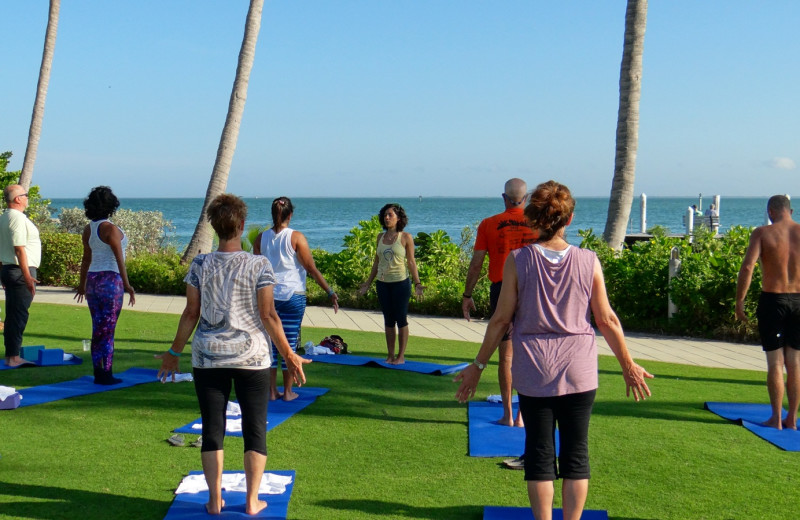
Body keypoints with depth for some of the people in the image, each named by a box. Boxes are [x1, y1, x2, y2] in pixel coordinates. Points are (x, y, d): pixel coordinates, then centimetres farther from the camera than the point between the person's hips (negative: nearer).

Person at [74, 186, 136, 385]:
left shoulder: (88, 229, 8)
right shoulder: (110, 229, -13)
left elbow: (86, 259, 15)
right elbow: (119, 259, -15)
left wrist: (82, 284, 24)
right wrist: (127, 285, -13)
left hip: (92, 280, 7)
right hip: (110, 281, -7)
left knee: (97, 328, 12)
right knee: (108, 329, -2)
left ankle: (98, 372, 17)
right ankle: (106, 374, 2)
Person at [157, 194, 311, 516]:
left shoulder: (200, 265, -2)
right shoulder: (259, 266, -8)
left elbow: (191, 313, 0)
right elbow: (268, 315, -8)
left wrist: (174, 352, 12)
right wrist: (289, 355, 1)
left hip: (208, 357, 2)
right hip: (252, 357, -1)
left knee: (212, 428, 10)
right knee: (254, 428, 9)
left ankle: (214, 500, 15)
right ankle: (252, 501, 14)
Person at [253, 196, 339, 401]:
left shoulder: (261, 238, 2)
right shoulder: (296, 238, -8)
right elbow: (312, 269, -9)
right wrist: (330, 292, -3)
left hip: (268, 295, 3)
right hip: (292, 296, -3)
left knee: (271, 343, 9)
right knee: (290, 344, 5)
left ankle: (272, 391, 12)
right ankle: (288, 392, 11)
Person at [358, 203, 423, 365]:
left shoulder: (406, 237, -4)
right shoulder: (380, 237, 8)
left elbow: (411, 262, -3)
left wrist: (417, 283, -10)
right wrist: (368, 283, 16)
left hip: (400, 283, -4)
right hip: (382, 283, 4)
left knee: (401, 319, 1)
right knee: (388, 320, 9)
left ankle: (401, 356, 9)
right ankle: (390, 355, 16)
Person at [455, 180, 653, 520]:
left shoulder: (517, 260, -7)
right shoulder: (589, 261, -4)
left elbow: (501, 320, -4)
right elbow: (607, 320, 1)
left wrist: (478, 366, 7)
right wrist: (629, 366, 14)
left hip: (534, 372, -1)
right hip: (579, 371, 1)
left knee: (539, 453, 9)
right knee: (576, 453, 11)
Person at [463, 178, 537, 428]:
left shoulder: (488, 225, -1)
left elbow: (476, 264, -1)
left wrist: (467, 295, 8)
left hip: (501, 290, 0)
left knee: (505, 353, 8)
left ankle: (507, 414, 12)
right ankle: (522, 415, 10)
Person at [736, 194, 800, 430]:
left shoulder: (762, 233, -6)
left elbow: (747, 267, -16)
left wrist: (739, 301, -9)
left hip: (773, 300, -3)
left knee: (775, 362, 4)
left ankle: (776, 418, 7)